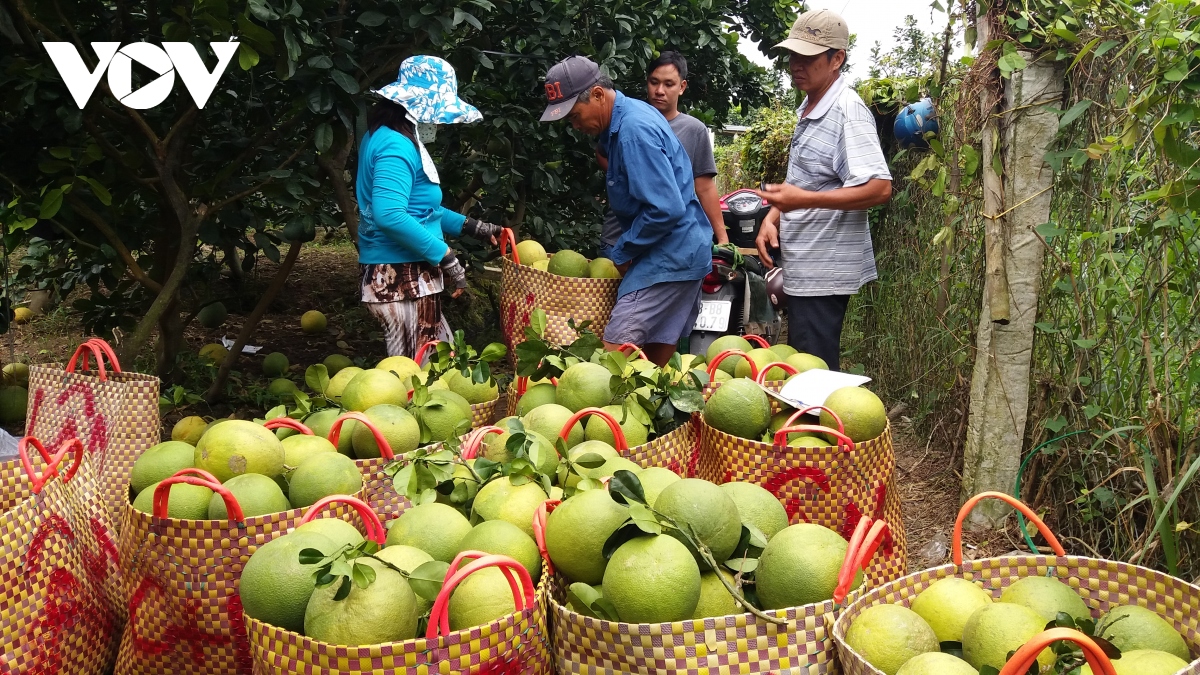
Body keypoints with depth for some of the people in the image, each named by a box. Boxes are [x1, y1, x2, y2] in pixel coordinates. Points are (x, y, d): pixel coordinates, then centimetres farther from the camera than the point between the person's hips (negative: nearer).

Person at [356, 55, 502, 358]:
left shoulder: (384, 136, 15)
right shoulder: (396, 146, -17)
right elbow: (389, 214, -29)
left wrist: (470, 226, 24)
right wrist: (445, 256, -22)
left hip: (410, 277, 10)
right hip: (402, 279, -10)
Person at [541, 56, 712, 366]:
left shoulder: (634, 131, -21)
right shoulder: (627, 114, 10)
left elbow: (666, 210, -26)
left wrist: (623, 252, -13)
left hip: (668, 257, -10)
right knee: (657, 357, 13)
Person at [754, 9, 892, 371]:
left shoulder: (848, 111, -16)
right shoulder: (808, 109, 13)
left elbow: (879, 189, -24)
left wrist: (803, 200, -29)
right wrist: (773, 216, 6)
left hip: (824, 270, -10)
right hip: (801, 268, 10)